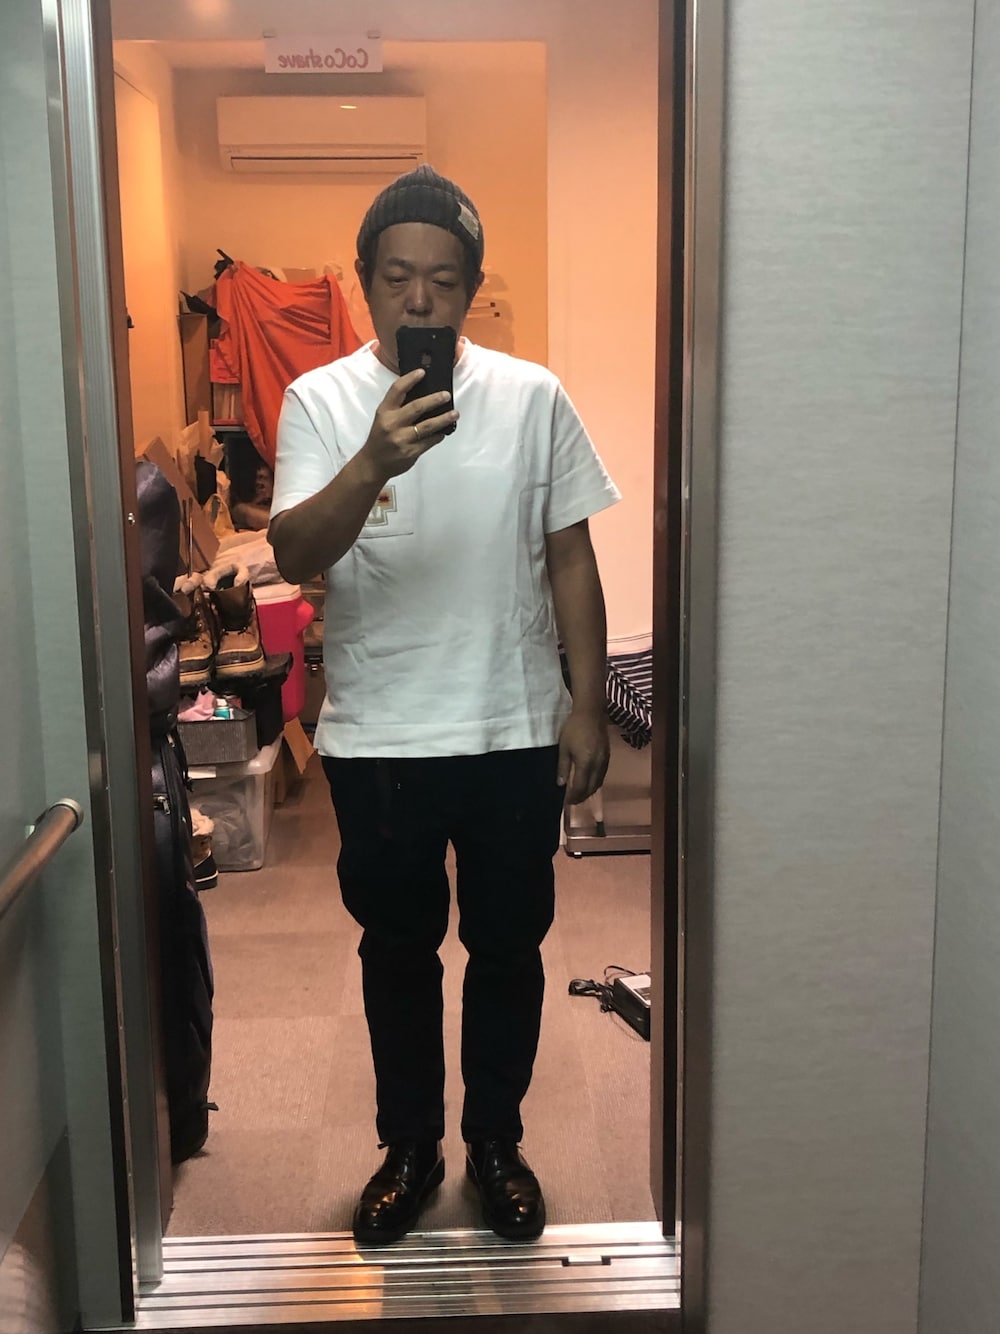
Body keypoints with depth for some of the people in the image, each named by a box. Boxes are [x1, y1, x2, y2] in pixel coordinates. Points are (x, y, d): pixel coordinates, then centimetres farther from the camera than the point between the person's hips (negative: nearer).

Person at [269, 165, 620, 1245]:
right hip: (377, 739, -1)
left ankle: (496, 1140, 35)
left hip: (516, 732, 1)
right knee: (397, 952, 15)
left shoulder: (532, 396, 0)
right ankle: (409, 1145, 35)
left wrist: (588, 705, 0)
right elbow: (293, 556, -18)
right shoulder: (321, 400, -5)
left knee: (508, 948, 14)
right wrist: (373, 464, -36)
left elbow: (570, 558, 4)